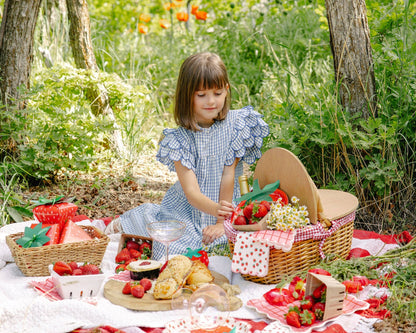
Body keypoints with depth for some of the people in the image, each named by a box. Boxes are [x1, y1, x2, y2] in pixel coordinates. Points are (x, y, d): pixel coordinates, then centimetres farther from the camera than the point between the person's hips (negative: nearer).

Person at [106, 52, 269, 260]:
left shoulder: (235, 125, -7)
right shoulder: (180, 138, -12)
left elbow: (228, 175, -9)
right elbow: (191, 191, -21)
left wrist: (222, 222, -12)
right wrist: (215, 209, -41)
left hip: (226, 207, 1)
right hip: (186, 211, -1)